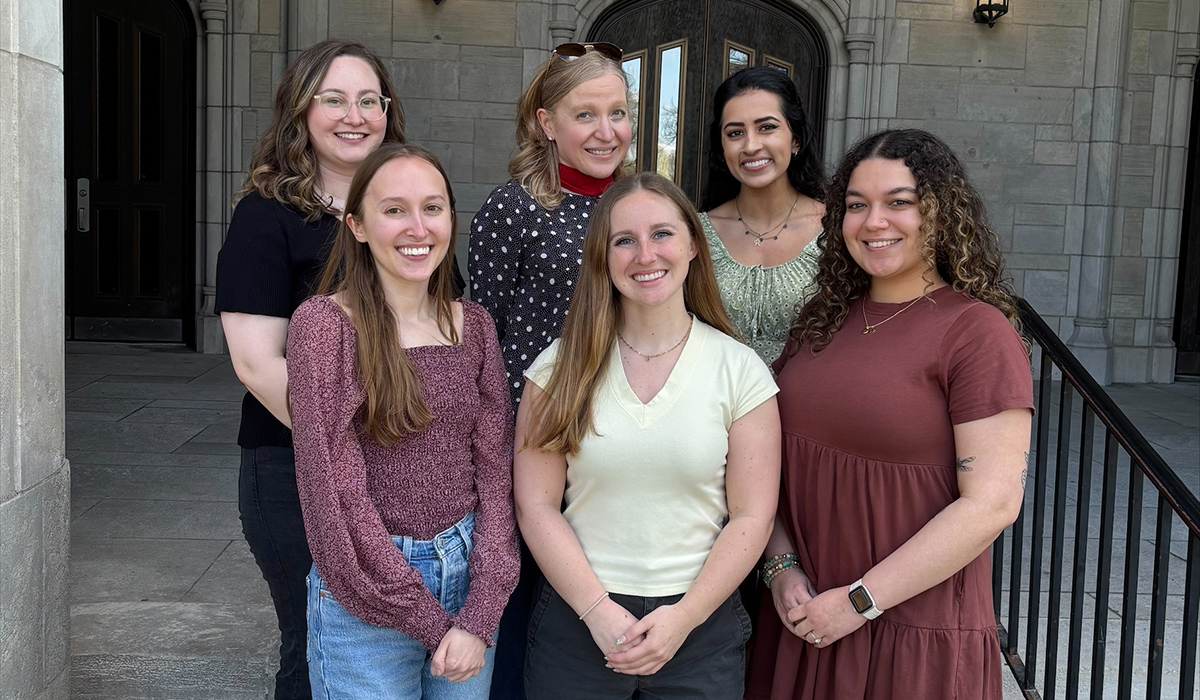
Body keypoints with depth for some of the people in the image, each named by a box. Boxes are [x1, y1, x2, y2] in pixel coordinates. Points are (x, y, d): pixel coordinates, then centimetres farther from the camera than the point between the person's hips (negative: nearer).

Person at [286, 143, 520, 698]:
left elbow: (495, 473, 0)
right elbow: (337, 492, -13)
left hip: (468, 575, 4)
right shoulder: (324, 324, -11)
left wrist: (480, 616, -10)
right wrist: (430, 621, -13)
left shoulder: (474, 326, 3)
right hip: (365, 599, -4)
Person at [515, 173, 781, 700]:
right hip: (576, 620, 1)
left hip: (701, 629, 0)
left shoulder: (740, 370, -2)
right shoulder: (563, 368, -1)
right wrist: (600, 612, -11)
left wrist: (684, 617, -12)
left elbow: (751, 517, -3)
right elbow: (536, 505, -3)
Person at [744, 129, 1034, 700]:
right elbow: (776, 461, 10)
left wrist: (861, 601, -15)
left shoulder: (978, 331, -11)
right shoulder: (823, 321, 7)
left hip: (919, 638, -5)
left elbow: (992, 503, -16)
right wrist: (782, 567, -5)